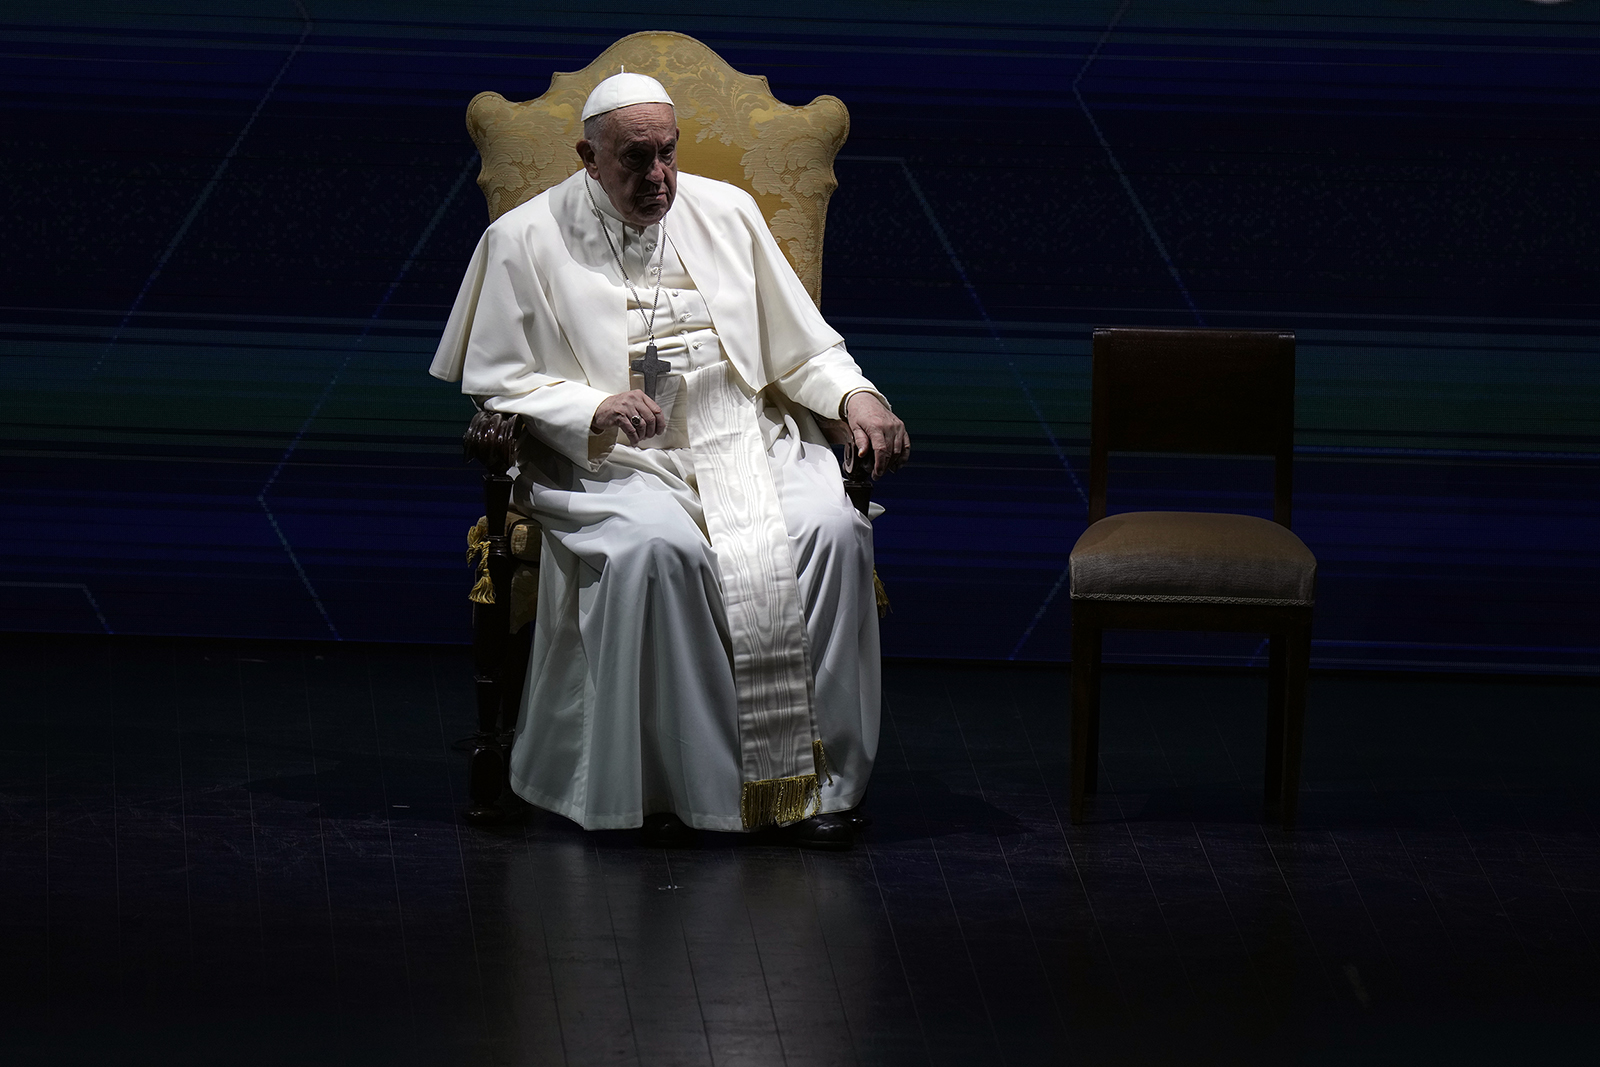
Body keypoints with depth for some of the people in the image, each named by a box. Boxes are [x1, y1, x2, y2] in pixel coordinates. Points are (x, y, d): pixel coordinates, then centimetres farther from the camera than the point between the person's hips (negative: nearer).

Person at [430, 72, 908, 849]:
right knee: (658, 550, -37)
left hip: (748, 442, 3)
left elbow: (800, 343, 16)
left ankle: (823, 778, -21)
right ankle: (667, 781, -25)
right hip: (614, 464, -3)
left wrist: (855, 395, -5)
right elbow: (497, 382, -1)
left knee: (833, 530, -27)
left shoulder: (725, 213, 12)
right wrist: (594, 409, -18)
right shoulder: (526, 240, 2)